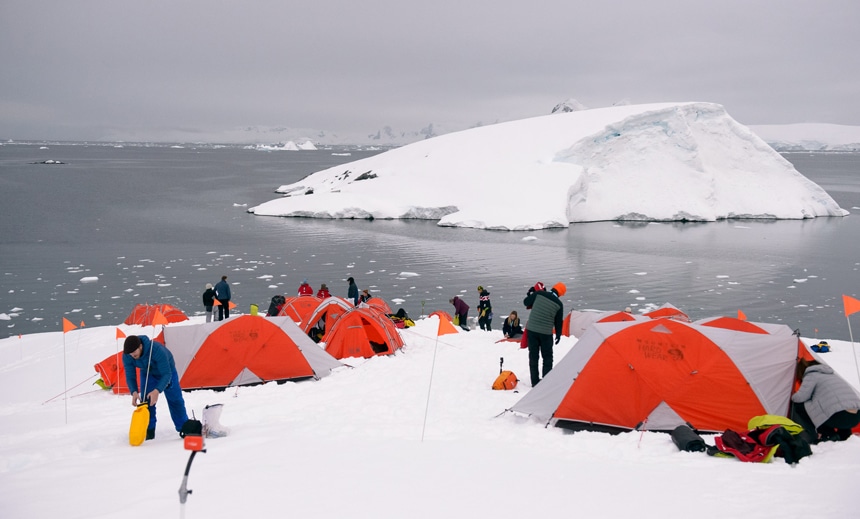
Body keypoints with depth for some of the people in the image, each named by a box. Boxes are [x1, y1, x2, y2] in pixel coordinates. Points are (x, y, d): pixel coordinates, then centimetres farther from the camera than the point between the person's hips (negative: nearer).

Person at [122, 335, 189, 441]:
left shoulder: (157, 350, -45)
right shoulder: (127, 356, -31)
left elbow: (166, 374, -41)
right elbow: (130, 376, -22)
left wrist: (157, 391, -55)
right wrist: (134, 392, -41)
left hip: (166, 370, -3)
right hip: (147, 374, 3)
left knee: (175, 400, 3)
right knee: (145, 401, -10)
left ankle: (184, 429, 16)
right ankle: (149, 431, -1)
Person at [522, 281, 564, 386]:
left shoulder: (539, 294, -7)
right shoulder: (559, 304, -5)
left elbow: (526, 302, 2)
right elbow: (558, 322, 3)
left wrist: (530, 294, 20)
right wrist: (558, 334, 18)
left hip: (532, 330, 1)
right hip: (546, 333, -1)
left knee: (533, 356, 9)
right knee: (547, 357, 13)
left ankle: (535, 381, 10)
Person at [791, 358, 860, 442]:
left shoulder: (811, 375, 6)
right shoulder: (832, 374, 29)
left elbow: (801, 397, -5)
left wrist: (793, 397, 20)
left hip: (838, 418, -8)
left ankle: (827, 434, -1)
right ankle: (844, 433, 19)